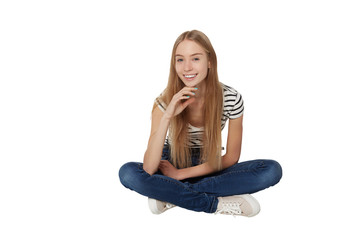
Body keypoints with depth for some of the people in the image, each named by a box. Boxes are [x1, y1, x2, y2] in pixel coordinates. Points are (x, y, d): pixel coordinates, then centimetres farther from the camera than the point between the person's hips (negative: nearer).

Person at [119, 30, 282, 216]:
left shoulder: (231, 99, -19)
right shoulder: (165, 101, -19)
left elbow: (231, 157, -9)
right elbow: (149, 170, -27)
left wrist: (181, 173, -15)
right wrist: (166, 117, -37)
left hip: (210, 168, 1)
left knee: (272, 170, -26)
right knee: (127, 173, -32)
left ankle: (170, 195, -26)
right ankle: (218, 203, -28)